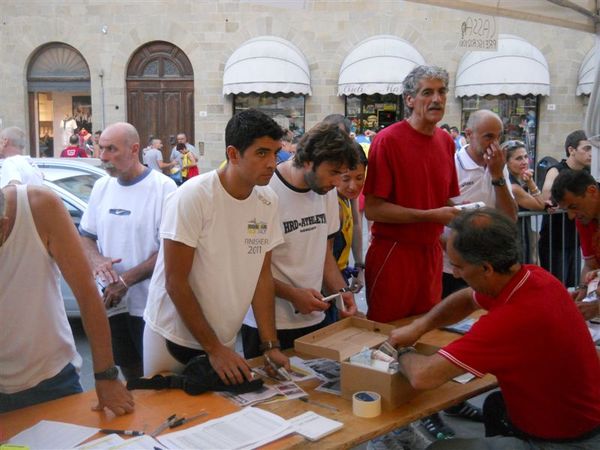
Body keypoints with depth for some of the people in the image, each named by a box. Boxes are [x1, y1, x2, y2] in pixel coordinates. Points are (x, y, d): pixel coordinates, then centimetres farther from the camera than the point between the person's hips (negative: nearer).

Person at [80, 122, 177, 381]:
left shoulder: (163, 187, -12)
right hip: (111, 301, 5)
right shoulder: (101, 187, 6)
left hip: (149, 304, -5)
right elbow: (85, 236, 14)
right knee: (129, 372, 19)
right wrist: (96, 259, -8)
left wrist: (125, 281, -18)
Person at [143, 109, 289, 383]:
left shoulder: (268, 201, -5)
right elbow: (175, 282, -18)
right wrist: (214, 349, -17)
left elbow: (263, 275, 1)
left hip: (224, 341, 5)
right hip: (173, 339, -4)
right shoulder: (192, 197, -21)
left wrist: (270, 345, -4)